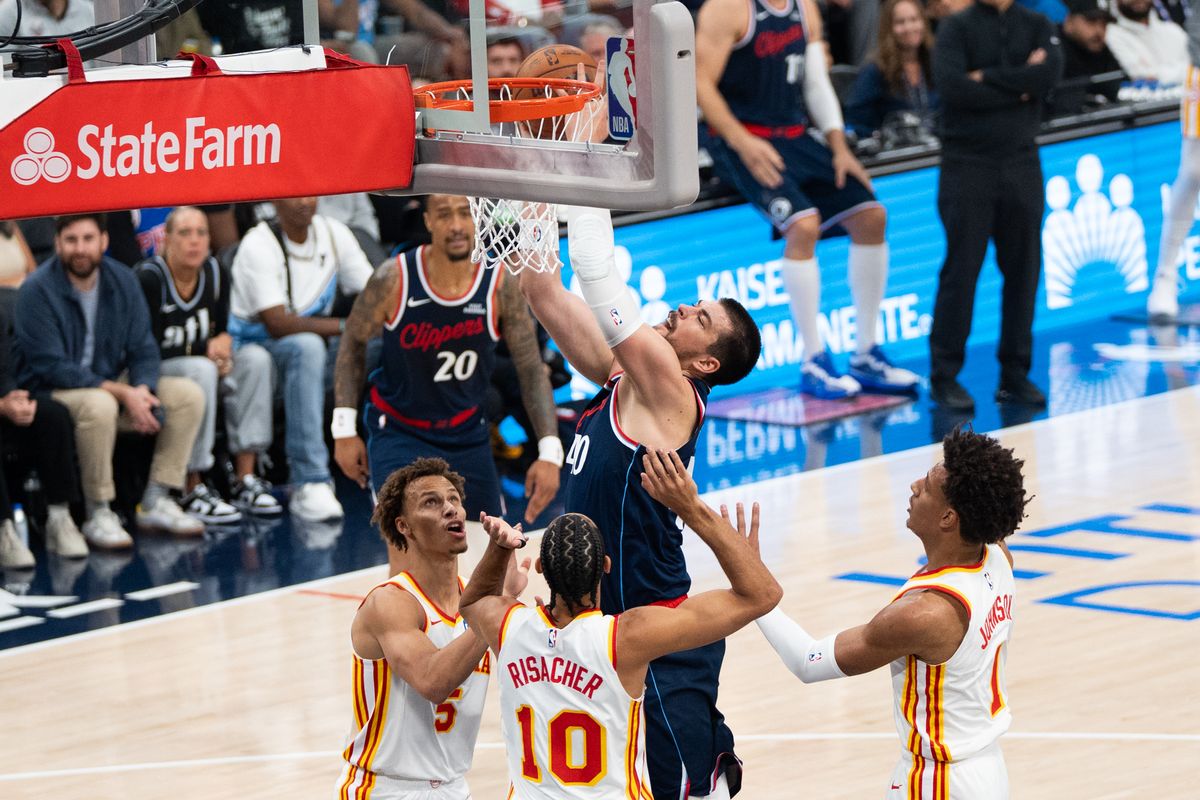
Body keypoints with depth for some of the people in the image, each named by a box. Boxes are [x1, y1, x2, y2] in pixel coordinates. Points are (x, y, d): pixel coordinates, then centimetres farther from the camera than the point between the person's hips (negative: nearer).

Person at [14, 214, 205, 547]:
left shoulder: (122, 281, 2)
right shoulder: (37, 291, -16)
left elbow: (143, 349, 4)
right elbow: (52, 367, -19)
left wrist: (142, 389, -19)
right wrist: (123, 394, -24)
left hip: (113, 384, 6)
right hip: (52, 392, -6)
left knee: (188, 394, -9)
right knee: (98, 405, -38)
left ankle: (157, 501, -4)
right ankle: (98, 516, -24)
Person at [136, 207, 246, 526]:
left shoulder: (215, 273, 3)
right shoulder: (148, 278, -18)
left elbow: (221, 329, 13)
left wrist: (223, 345, -11)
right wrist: (205, 348, -17)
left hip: (201, 368, 7)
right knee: (201, 370, -35)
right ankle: (192, 489, -32)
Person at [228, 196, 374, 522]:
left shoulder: (334, 234, 3)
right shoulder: (259, 245, -14)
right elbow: (277, 323, -24)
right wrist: (345, 326, -29)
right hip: (251, 346, -6)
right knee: (306, 345, -38)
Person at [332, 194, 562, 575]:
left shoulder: (501, 285, -16)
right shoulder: (394, 279, -20)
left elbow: (531, 369, -8)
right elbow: (353, 341, -4)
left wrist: (550, 451, -16)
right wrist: (344, 429, -7)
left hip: (467, 435, 3)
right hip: (398, 431, -3)